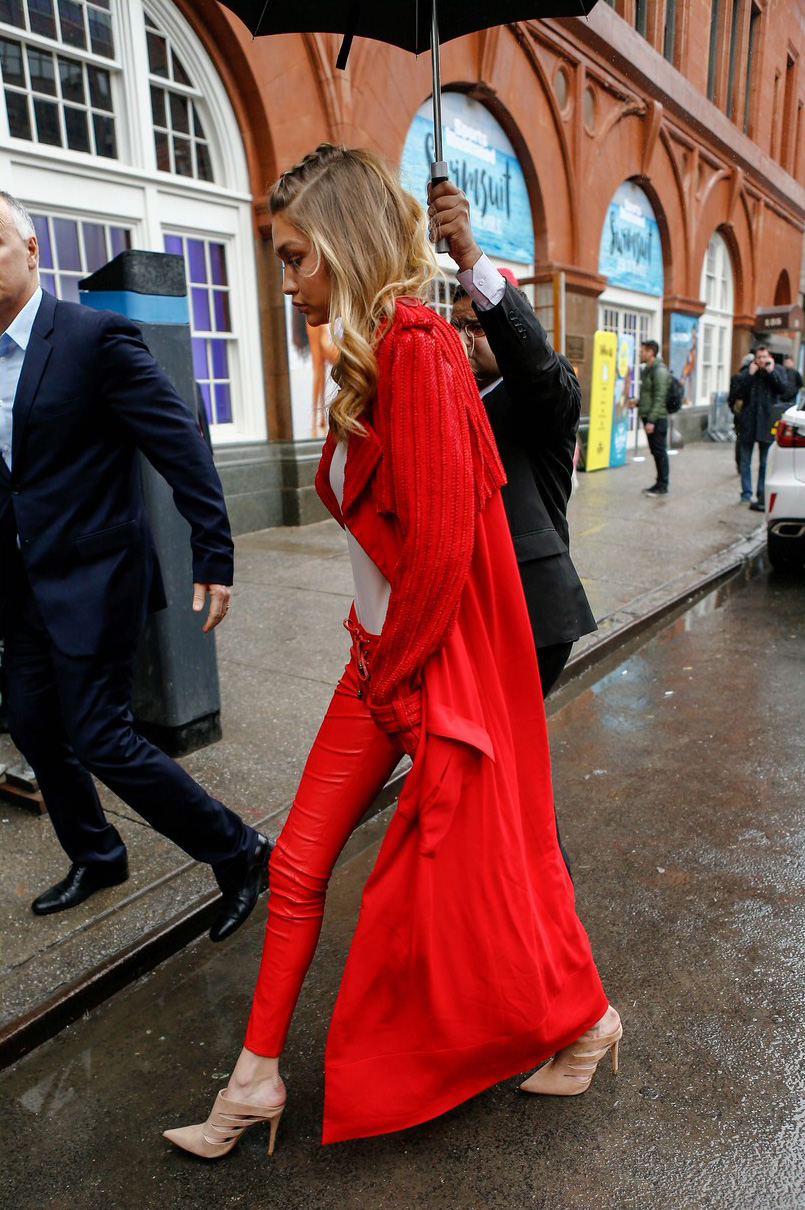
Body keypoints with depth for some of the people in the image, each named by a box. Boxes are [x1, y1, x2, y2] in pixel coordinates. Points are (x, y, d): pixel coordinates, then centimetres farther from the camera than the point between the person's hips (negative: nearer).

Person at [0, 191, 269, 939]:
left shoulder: (96, 336, -13)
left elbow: (181, 445, -17)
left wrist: (214, 555, -20)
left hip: (92, 576, -8)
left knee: (100, 739, -6)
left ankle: (239, 855, 13)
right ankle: (96, 858, 40)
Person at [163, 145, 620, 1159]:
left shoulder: (416, 349, -18)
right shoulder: (370, 358, 12)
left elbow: (441, 543, -23)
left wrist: (392, 669, -10)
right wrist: (374, 654, 12)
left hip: (439, 663, -9)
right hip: (386, 656, 9)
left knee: (475, 871, 11)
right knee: (299, 862, 11)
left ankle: (583, 1020, 40)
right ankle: (257, 1077, 29)